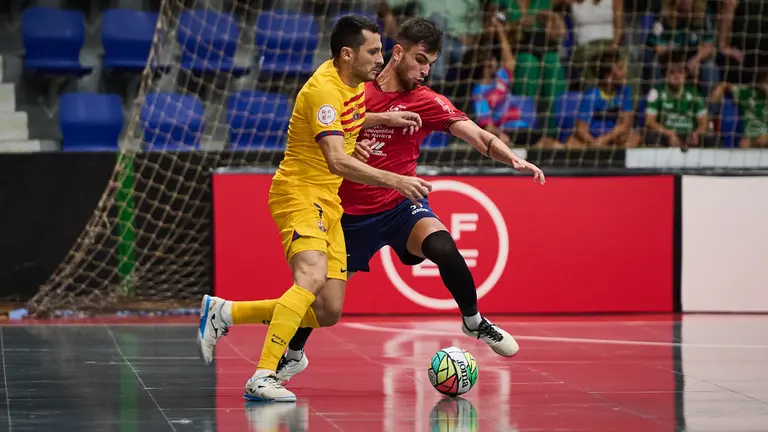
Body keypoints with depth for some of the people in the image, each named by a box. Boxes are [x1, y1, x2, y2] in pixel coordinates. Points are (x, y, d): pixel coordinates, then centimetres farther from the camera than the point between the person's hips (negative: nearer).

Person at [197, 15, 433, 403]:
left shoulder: (353, 81, 9)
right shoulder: (324, 89, -21)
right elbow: (337, 161, -31)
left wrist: (384, 120, 14)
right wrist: (395, 181, -35)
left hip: (327, 202, 9)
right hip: (299, 192, -9)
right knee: (312, 279, -31)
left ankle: (223, 314, 15)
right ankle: (262, 378, -34)